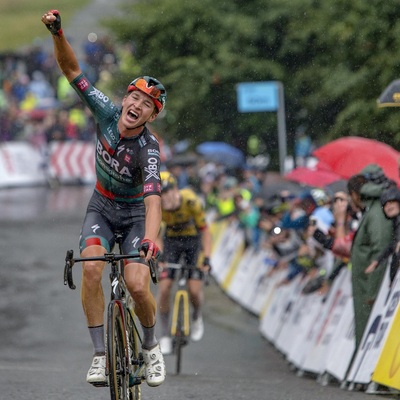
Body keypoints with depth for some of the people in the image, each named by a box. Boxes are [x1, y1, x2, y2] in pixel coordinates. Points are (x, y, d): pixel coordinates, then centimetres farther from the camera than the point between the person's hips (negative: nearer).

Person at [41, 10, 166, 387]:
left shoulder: (148, 149, -29)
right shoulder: (107, 113, -18)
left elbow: (153, 200, -43)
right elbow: (72, 70, -16)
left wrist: (150, 240, -60)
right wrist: (57, 33, -34)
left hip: (135, 214, -3)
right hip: (102, 208, 3)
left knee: (137, 286, -20)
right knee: (91, 268, -25)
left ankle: (151, 346, 11)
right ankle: (100, 355, -20)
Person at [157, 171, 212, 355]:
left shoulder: (191, 201, -32)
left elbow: (205, 230, -22)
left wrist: (206, 258, -30)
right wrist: (158, 256, -28)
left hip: (193, 240, -2)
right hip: (171, 241, 2)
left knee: (194, 290, -12)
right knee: (164, 288, -12)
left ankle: (197, 317, 21)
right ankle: (165, 336, 1)